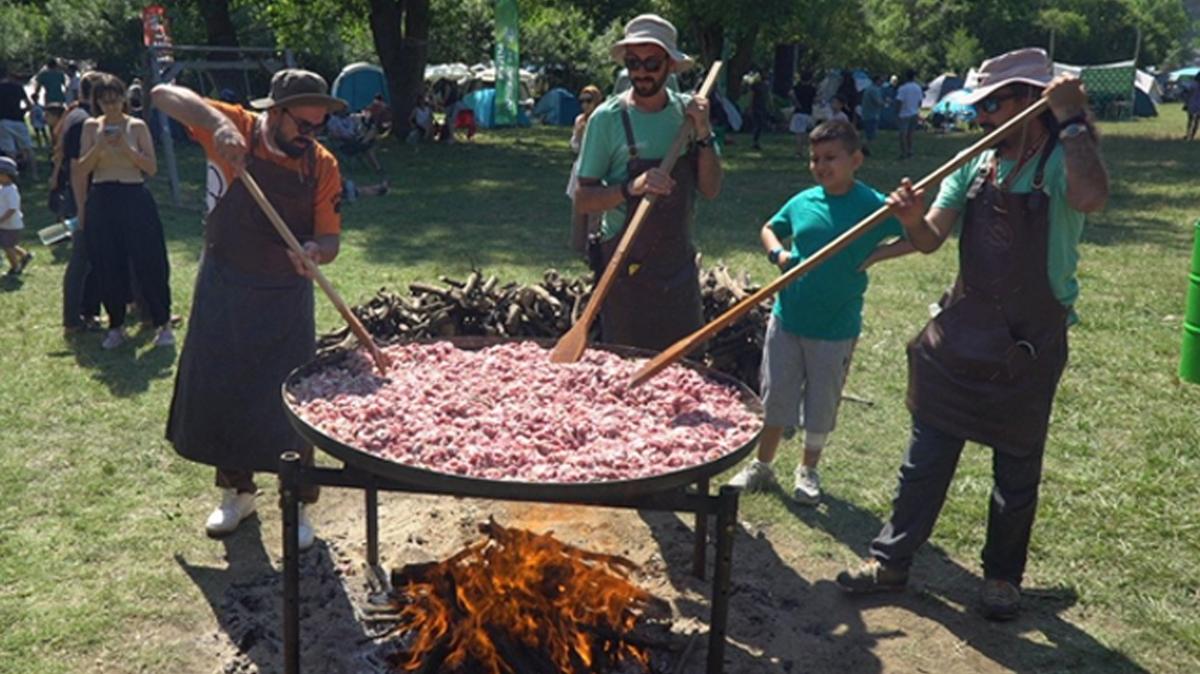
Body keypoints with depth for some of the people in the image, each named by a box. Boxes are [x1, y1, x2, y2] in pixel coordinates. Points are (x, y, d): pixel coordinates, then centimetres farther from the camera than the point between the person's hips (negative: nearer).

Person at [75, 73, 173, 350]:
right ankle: (116, 325, 19)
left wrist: (126, 148, -17)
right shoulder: (91, 127, 6)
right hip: (101, 201, 2)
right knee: (108, 267, 5)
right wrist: (98, 147, -14)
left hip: (135, 198, -2)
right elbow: (80, 171, 1)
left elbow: (152, 167, -4)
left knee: (148, 262, -2)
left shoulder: (137, 126, 1)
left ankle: (163, 323, 8)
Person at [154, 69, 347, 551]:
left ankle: (299, 506, 18)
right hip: (223, 292, 1)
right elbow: (163, 95, -17)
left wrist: (315, 250, -31)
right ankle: (236, 492, 34)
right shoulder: (238, 130, -10)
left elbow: (329, 240, -7)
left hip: (286, 298, -1)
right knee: (219, 392, 12)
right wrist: (218, 122, -34)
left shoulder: (323, 166, -8)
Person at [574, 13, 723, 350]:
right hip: (626, 268, -4)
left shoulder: (688, 111, 1)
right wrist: (631, 188, -26)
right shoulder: (608, 118, -11)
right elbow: (583, 200, -10)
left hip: (680, 263, 4)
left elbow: (711, 189, -2)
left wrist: (702, 133, -15)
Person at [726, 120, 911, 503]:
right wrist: (777, 253, -4)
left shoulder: (873, 206, -10)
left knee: (822, 404, 12)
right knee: (775, 396, 12)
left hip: (835, 327, -3)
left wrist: (876, 255, -14)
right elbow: (769, 230, 17)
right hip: (788, 317, 3)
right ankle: (762, 466, 28)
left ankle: (808, 471, 32)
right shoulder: (802, 202, 0)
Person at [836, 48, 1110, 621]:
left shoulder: (1063, 161, -12)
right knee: (924, 459, 10)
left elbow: (1090, 197, -36)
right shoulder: (975, 165, 3)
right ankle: (891, 561, 23)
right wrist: (912, 219, -23)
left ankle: (1002, 575, 33)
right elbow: (931, 241, -2)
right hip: (961, 335, 4)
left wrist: (1071, 119, -29)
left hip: (1029, 345, -4)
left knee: (1016, 473, 13)